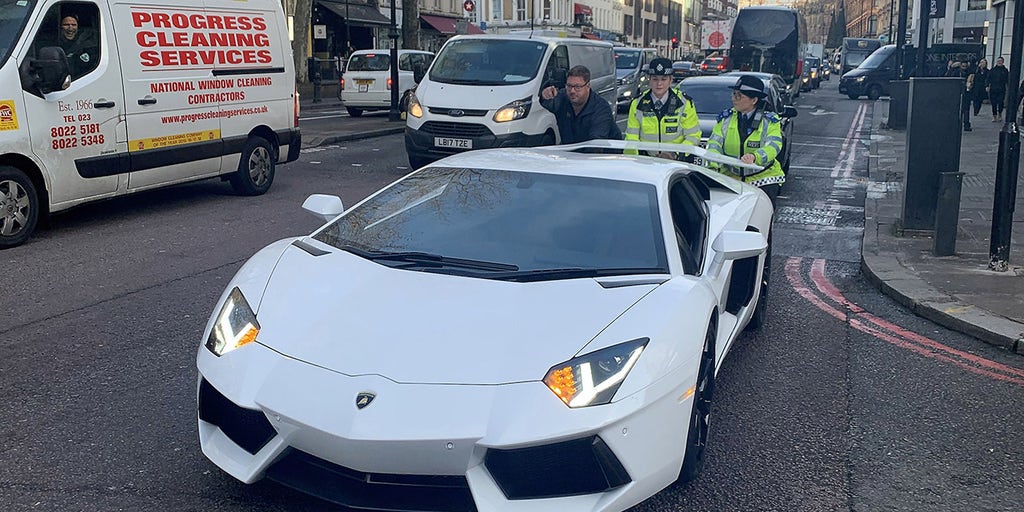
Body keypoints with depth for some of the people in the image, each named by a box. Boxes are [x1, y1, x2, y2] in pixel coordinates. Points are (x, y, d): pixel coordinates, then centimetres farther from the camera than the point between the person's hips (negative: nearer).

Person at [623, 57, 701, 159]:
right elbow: (631, 138, 5)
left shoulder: (684, 103, 1)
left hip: (677, 159, -2)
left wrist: (675, 154, -17)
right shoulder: (637, 104, 5)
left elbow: (693, 136, 1)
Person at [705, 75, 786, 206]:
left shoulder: (770, 121, -1)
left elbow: (773, 146, -18)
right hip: (730, 176, 2)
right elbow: (715, 144, -3)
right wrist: (712, 165, -25)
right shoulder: (725, 118, 7)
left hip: (764, 177, -2)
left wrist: (754, 157, -40)